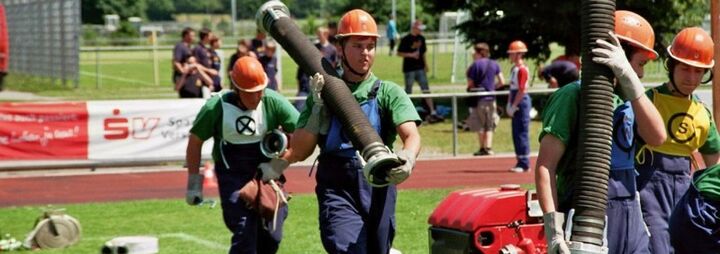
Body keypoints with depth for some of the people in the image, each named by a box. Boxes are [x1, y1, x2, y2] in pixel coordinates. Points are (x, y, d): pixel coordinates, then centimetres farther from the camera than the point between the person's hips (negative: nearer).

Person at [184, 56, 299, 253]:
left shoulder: (273, 102, -14)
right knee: (244, 234, -15)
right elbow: (195, 141, -1)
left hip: (266, 172, 2)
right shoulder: (216, 108, -15)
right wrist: (194, 183, 2)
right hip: (232, 176, -2)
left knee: (271, 237, 5)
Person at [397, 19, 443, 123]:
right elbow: (399, 53, -8)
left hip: (420, 68, 5)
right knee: (408, 92, 2)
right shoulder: (406, 39, -9)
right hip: (409, 69, -5)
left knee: (426, 90, 1)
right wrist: (411, 55, -20)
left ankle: (432, 112, -1)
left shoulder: (421, 38, 10)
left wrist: (425, 65, 17)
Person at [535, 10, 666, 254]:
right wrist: (553, 227, -20)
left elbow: (657, 137, -6)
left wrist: (629, 78, -16)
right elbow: (545, 165, -12)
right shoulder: (573, 96, -8)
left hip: (630, 219, 7)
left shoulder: (627, 100, 14)